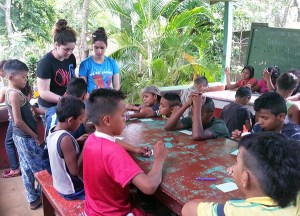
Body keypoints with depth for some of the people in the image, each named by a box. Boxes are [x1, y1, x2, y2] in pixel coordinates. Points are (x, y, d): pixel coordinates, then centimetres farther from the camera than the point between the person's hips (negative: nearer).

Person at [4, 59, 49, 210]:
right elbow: (18, 121, -23)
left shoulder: (10, 92, 8)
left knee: (26, 167, 17)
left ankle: (33, 198, 30)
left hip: (20, 136, 10)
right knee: (42, 167, 3)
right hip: (27, 138, -10)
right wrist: (36, 136, -16)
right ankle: (43, 196, 16)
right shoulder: (15, 94, -21)